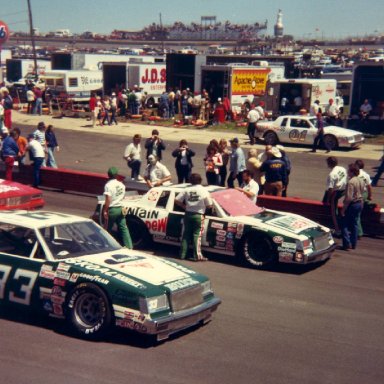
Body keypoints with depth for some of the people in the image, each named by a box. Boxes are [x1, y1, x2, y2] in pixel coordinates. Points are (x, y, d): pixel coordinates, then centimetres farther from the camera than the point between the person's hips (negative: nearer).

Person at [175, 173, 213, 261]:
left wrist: (184, 206, 11)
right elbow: (209, 205, -6)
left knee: (186, 234, 11)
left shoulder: (187, 190, 0)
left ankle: (182, 254, 13)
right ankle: (197, 256, -3)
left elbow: (176, 200, -2)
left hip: (188, 214, 3)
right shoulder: (204, 191, -7)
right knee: (197, 235, 0)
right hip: (198, 215, -3)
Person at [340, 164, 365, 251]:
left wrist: (343, 209, -18)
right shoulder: (361, 181, 7)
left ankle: (347, 244, -5)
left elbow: (349, 198, -23)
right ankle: (353, 244, 20)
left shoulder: (351, 182, -21)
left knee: (345, 224, 0)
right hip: (360, 203, 8)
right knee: (354, 224, 16)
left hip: (352, 204, -8)